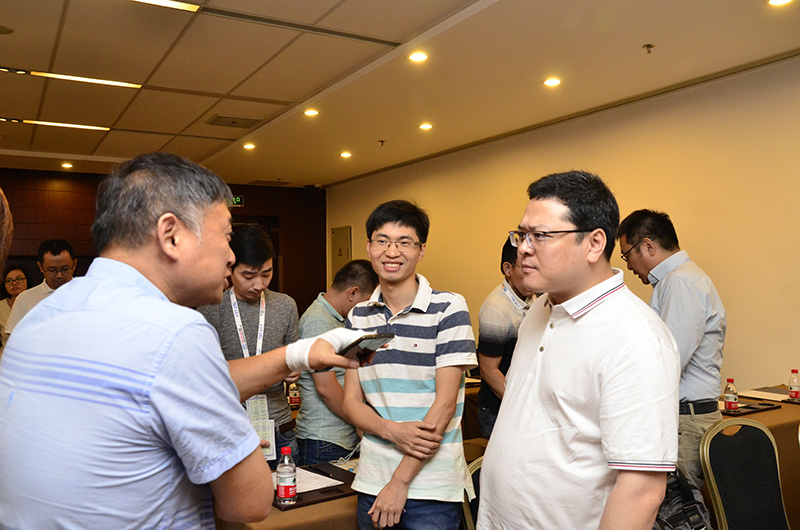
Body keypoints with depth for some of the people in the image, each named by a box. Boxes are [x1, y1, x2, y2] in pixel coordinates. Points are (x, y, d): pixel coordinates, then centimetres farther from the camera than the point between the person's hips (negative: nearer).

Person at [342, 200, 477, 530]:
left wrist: (400, 481, -12)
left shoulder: (449, 309, -9)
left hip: (432, 487, -4)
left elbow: (445, 403, -12)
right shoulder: (357, 317, 5)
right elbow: (351, 401, 6)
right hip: (372, 482, 4)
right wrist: (392, 430, -15)